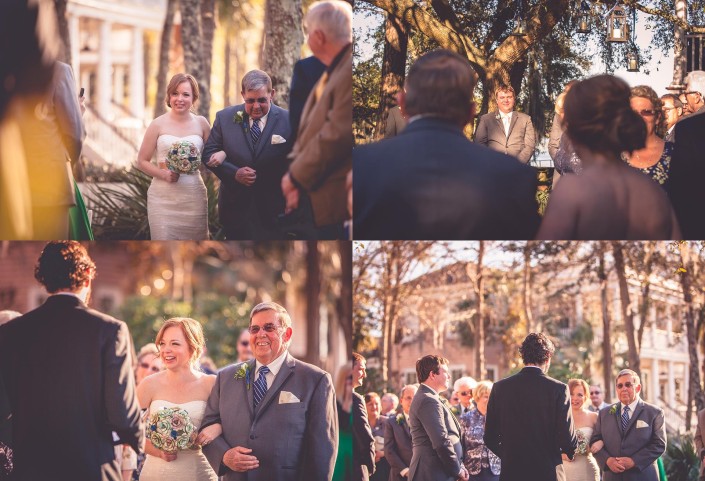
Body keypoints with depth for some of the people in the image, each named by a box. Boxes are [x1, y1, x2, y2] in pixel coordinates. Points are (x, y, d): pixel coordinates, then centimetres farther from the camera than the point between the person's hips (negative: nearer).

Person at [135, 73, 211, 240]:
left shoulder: (201, 123, 6)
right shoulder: (158, 124, 1)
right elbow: (142, 161, 3)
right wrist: (164, 174, -12)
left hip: (194, 197, 2)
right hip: (163, 198, -1)